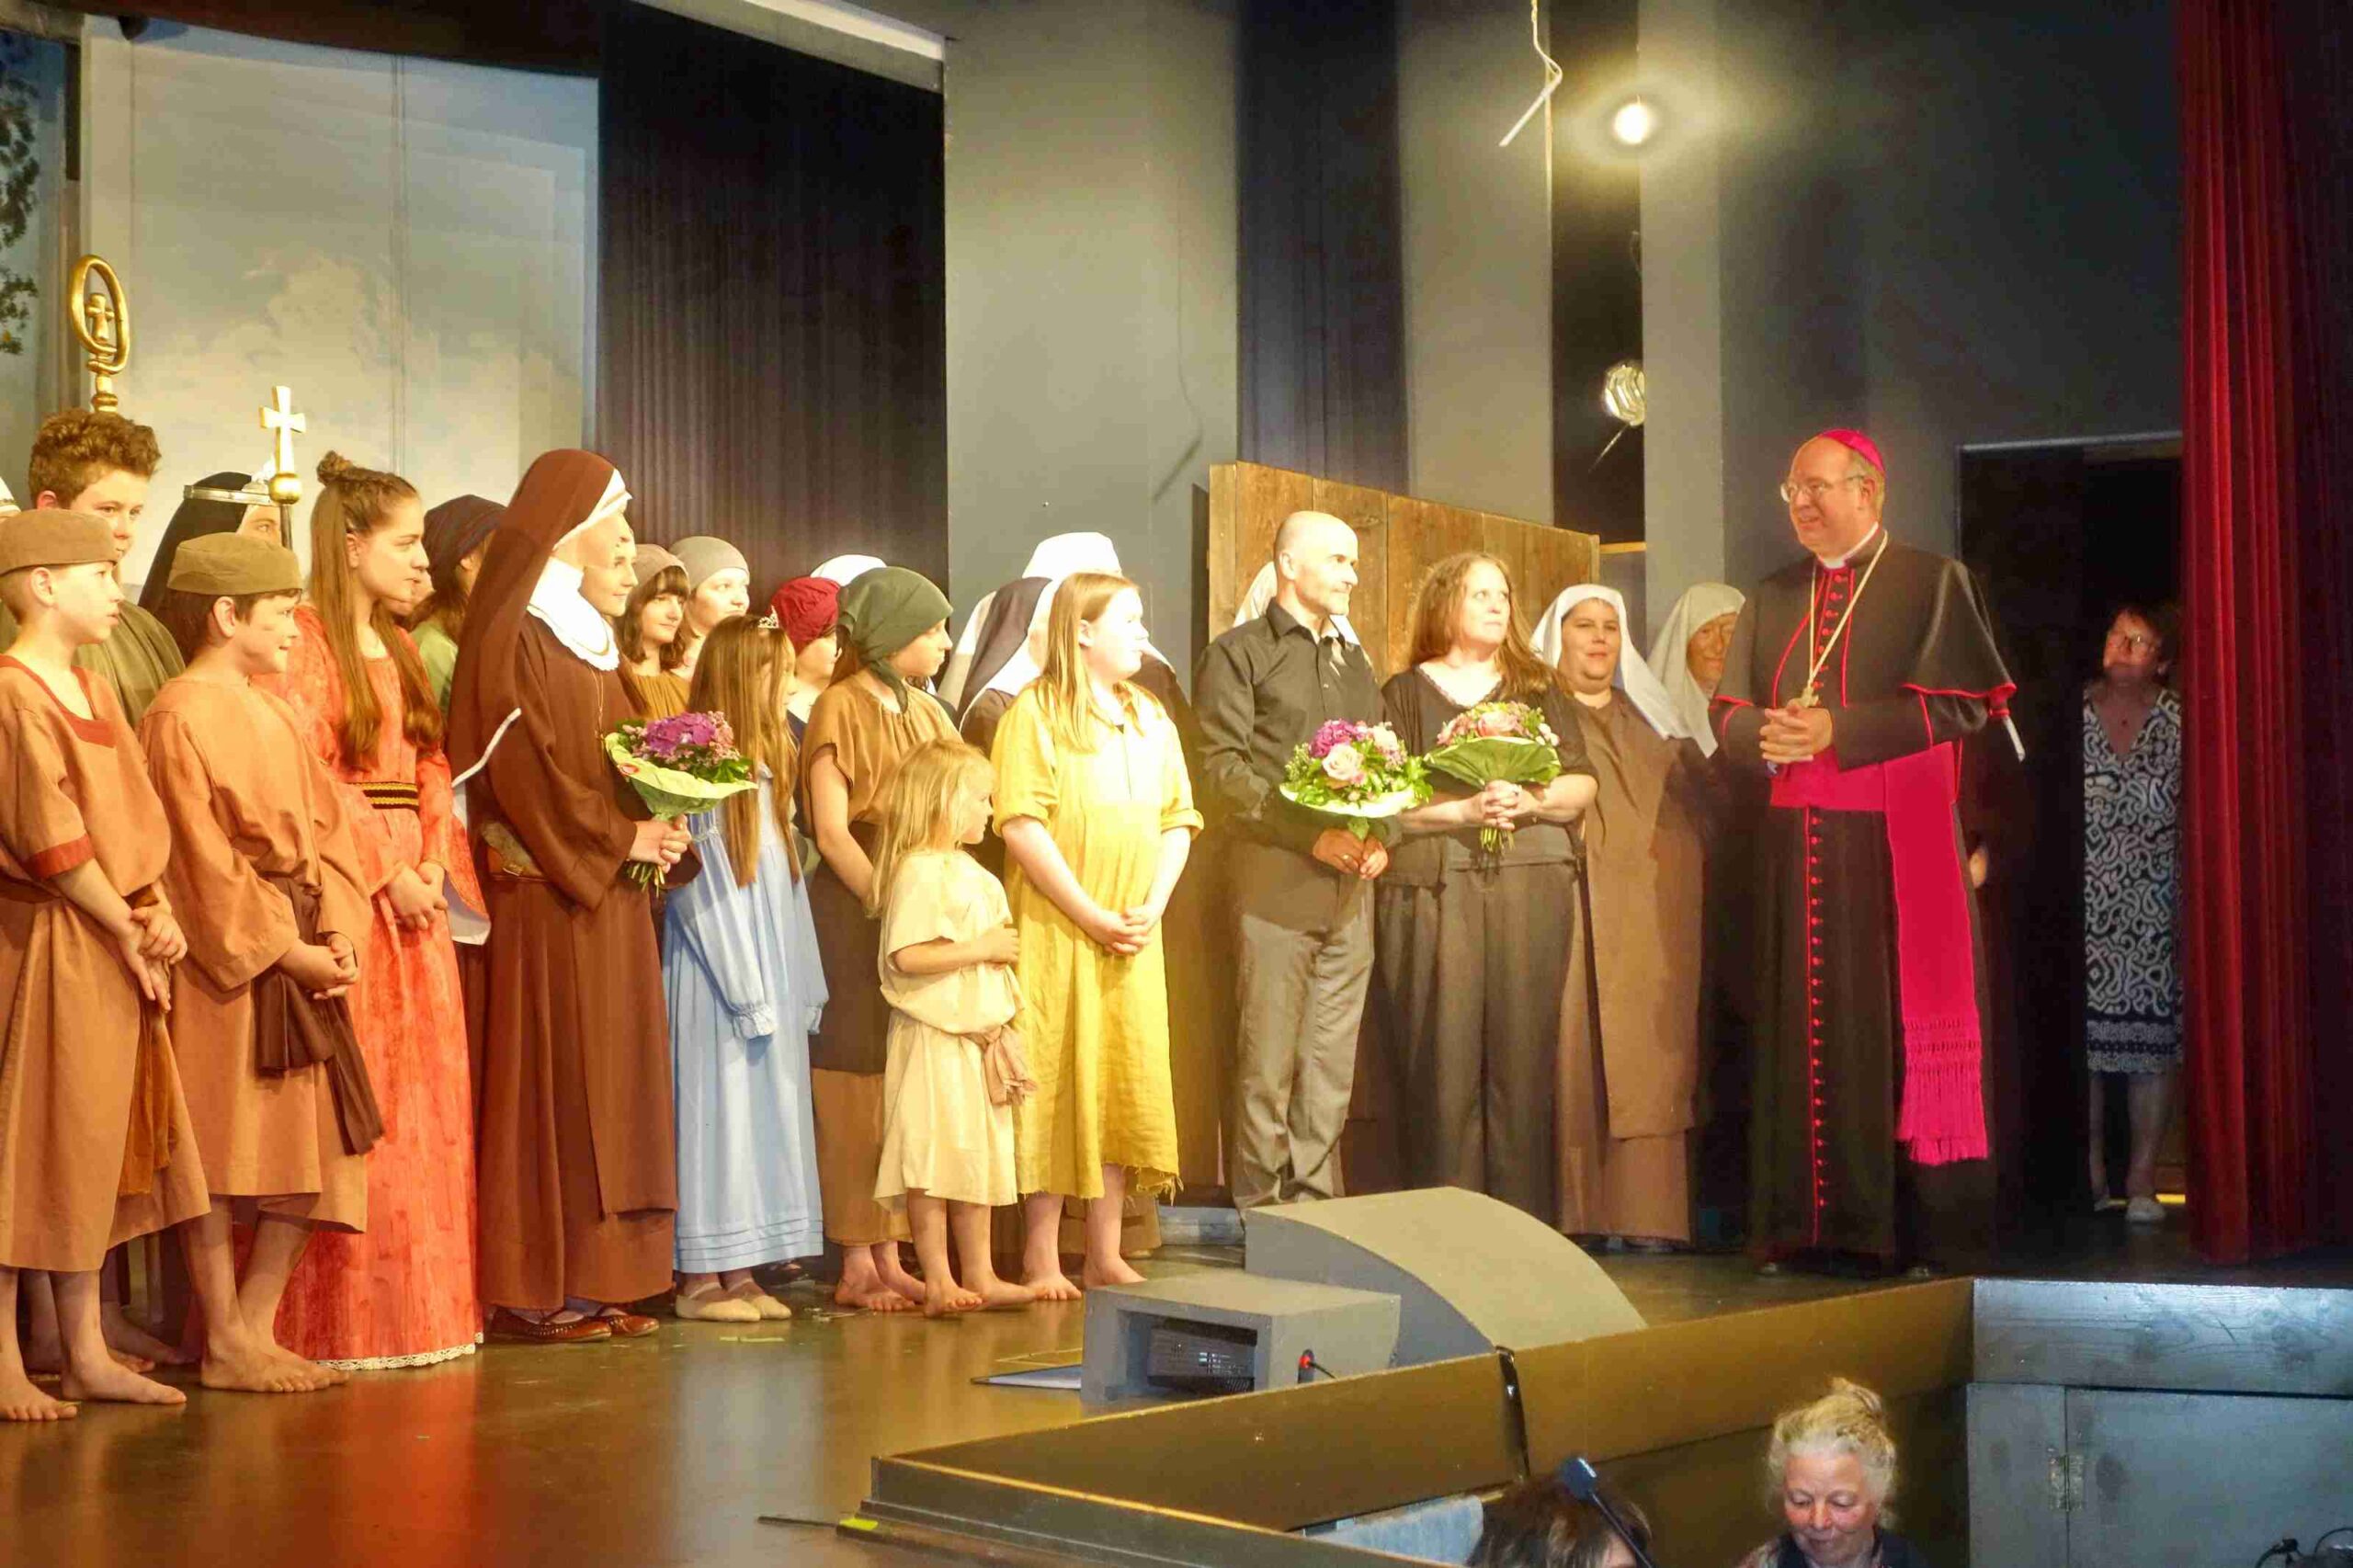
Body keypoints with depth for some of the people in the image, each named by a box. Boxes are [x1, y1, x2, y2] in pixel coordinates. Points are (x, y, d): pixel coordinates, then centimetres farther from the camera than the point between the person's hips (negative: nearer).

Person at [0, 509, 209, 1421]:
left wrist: (158, 912, -1)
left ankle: (85, 1353, 19)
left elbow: (136, 815, 13)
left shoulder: (92, 688, 15)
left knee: (96, 1148, 11)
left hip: (111, 950, 9)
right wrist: (126, 931, -11)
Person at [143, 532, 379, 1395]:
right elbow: (204, 862, -13)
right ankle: (224, 1343, 7)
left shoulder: (276, 715, 16)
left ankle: (257, 1328, 14)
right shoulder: (179, 717, -8)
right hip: (224, 963, -8)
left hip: (301, 957, 8)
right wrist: (283, 949, -14)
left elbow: (325, 830, 11)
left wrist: (336, 932, -4)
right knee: (218, 1147, -1)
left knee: (314, 1146, 6)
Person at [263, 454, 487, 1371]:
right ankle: (347, 1319, 2)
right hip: (345, 891, -8)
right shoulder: (307, 641, -6)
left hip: (417, 891, 8)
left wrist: (438, 863, -1)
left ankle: (419, 1304, 16)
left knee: (427, 1100, 8)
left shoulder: (398, 647, 19)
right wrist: (385, 874, -15)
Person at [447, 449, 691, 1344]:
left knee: (614, 1083, 8)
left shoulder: (597, 650, 20)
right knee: (549, 1085, -7)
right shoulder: (518, 641, -8)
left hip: (614, 899, 9)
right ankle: (535, 1288, -1)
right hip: (548, 900, -9)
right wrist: (619, 838, -14)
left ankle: (596, 1278, 12)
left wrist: (660, 835, 1)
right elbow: (523, 771, -17)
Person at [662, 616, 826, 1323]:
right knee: (716, 1112, -3)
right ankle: (699, 1278, 4)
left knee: (767, 1113, 8)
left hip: (770, 972, 8)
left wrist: (799, 986, 8)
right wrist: (747, 992, -13)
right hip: (717, 977, -8)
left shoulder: (767, 770, 14)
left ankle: (739, 1271, 13)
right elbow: (702, 890, -14)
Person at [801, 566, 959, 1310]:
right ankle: (857, 1263, 1)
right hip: (854, 910, -7)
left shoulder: (925, 712, 17)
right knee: (859, 1086, -4)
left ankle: (890, 1255, 10)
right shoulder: (841, 708, -5)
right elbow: (831, 832, -11)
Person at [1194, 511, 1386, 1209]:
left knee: (1332, 1064, 6)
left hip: (1350, 888, 6)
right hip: (1275, 883, -6)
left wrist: (1380, 840, 3)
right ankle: (1260, 1208, 3)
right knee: (1268, 1063, -4)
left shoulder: (1353, 661, 23)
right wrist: (1311, 835, -14)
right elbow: (1225, 771, -7)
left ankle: (1314, 1203, 12)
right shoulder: (1239, 653, 3)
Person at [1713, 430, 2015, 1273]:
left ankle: (1915, 1221, 2)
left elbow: (1961, 703, -9)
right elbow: (1729, 712, 13)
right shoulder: (1773, 598, 16)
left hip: (1896, 842, -5)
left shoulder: (1932, 582, 0)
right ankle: (1810, 1217, 9)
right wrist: (1768, 734, -10)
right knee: (1804, 1023, 4)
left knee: (1901, 1025, -4)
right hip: (1799, 844, 5)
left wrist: (1838, 730, -16)